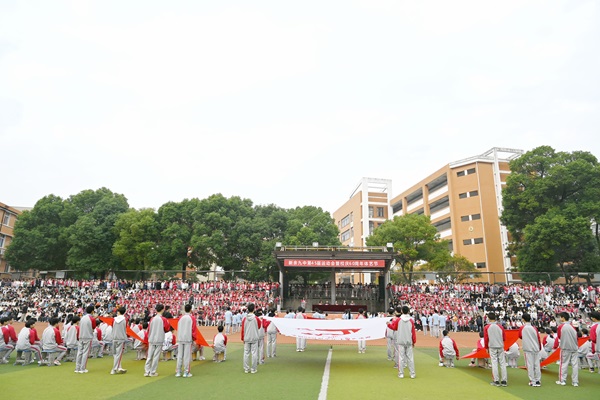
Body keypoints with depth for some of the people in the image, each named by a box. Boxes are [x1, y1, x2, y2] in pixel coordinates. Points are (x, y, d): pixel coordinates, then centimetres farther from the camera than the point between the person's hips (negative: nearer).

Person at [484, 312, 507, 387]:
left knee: (494, 363, 2)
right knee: (502, 363, 7)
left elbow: (486, 339, -3)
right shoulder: (500, 326, 0)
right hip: (500, 347, 2)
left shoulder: (486, 327, -4)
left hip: (492, 347, -2)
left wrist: (486, 347, 9)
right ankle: (504, 381, 9)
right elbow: (504, 338, 5)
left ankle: (496, 381, 3)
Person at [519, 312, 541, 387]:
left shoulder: (522, 328, -7)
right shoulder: (534, 328, -2)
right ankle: (538, 380, 14)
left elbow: (520, 337, 8)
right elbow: (539, 338, 3)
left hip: (528, 349, -3)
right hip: (536, 348, 3)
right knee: (537, 365, 9)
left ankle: (533, 381, 3)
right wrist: (540, 347, 16)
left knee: (530, 365, 1)